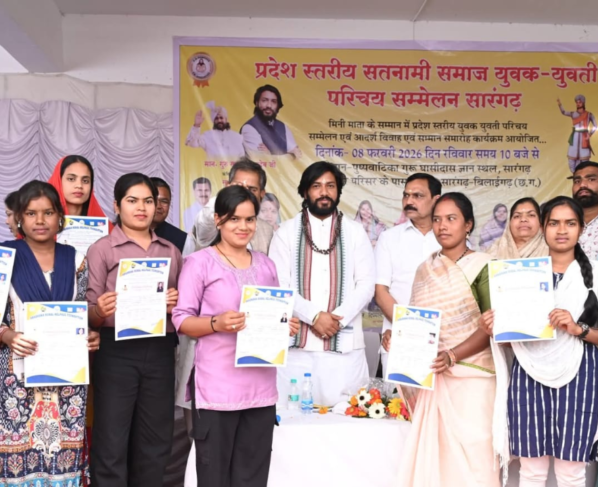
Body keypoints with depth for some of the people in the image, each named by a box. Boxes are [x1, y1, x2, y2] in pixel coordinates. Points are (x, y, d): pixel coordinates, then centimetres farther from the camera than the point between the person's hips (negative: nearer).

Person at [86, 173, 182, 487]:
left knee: (155, 442, 9)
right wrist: (101, 311, -25)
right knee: (111, 442, -2)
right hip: (116, 351, -4)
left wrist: (177, 304, -4)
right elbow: (90, 314, -3)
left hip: (160, 351, 4)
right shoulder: (102, 249, 1)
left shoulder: (171, 251, 13)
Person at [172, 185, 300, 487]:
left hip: (261, 385, 5)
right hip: (216, 386, -5)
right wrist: (216, 323, -22)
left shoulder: (266, 265, 15)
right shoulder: (200, 262, -2)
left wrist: (286, 326, -1)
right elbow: (181, 320, -5)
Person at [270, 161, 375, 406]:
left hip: (344, 343, 1)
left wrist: (339, 319, -11)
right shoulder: (286, 232, 7)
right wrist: (314, 316, -13)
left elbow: (366, 284, 3)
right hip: (297, 342, -1)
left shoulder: (355, 232, 11)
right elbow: (278, 286, -1)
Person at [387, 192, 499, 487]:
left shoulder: (482, 266, -4)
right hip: (431, 374, 5)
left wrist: (452, 356, -20)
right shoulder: (426, 269, 12)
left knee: (469, 450, -5)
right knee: (432, 449, 4)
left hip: (470, 374, -4)